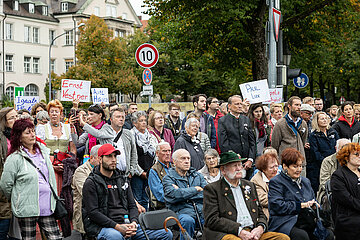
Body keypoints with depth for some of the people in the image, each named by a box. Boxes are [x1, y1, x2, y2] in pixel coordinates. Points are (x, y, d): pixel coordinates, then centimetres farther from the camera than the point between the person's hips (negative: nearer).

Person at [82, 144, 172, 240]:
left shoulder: (122, 180, 22)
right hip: (103, 227, -6)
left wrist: (134, 222, -4)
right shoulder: (91, 183, 2)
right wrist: (117, 227, -18)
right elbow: (92, 212, -9)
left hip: (126, 224, 6)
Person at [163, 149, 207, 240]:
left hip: (201, 209, 3)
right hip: (182, 211, -3)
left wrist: (182, 192, -2)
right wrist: (195, 189, -2)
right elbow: (172, 196, -11)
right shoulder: (168, 178, 10)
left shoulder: (197, 175, 21)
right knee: (188, 221, -37)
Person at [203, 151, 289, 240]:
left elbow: (260, 213, 23)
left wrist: (261, 227, -2)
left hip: (253, 233, 6)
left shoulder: (250, 185, 24)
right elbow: (212, 220, -6)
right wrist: (239, 230, -16)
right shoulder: (212, 189, 6)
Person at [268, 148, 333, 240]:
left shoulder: (305, 181, 25)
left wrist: (313, 205, 4)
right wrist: (301, 205, -9)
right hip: (285, 223, -6)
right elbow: (277, 206, -12)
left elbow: (313, 200, 31)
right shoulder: (275, 182, 1)